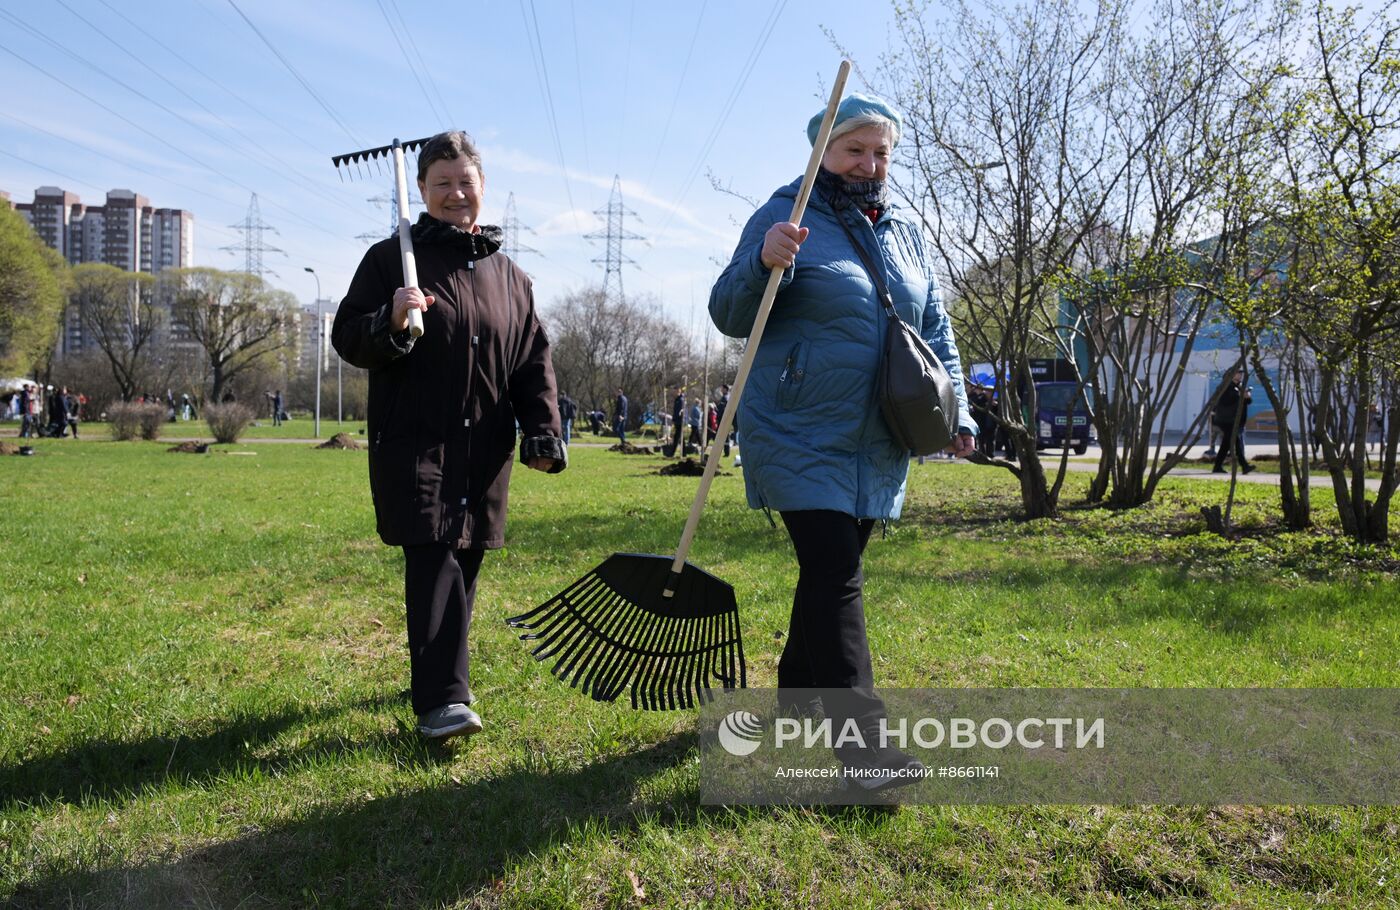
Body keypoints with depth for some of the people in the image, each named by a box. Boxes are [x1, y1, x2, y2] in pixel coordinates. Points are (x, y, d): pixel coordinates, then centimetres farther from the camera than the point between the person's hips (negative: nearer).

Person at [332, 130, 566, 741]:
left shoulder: (509, 276, 15)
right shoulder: (391, 259, 4)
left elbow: (534, 362, 15)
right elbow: (346, 339, 0)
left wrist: (544, 432, 3)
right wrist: (390, 324, -22)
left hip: (484, 453, 4)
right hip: (412, 443, -4)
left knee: (462, 569, 10)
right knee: (434, 561, -15)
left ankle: (444, 678, 26)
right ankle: (440, 700, -15)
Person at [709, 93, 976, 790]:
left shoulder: (905, 232, 15)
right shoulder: (785, 216, -4)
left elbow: (936, 331, 19)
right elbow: (729, 315, -9)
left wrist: (956, 411, 9)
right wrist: (762, 263, -29)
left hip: (877, 446, 6)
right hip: (801, 438, -6)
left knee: (833, 570, 14)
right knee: (834, 573, -13)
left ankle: (798, 692, 31)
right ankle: (859, 736, -10)